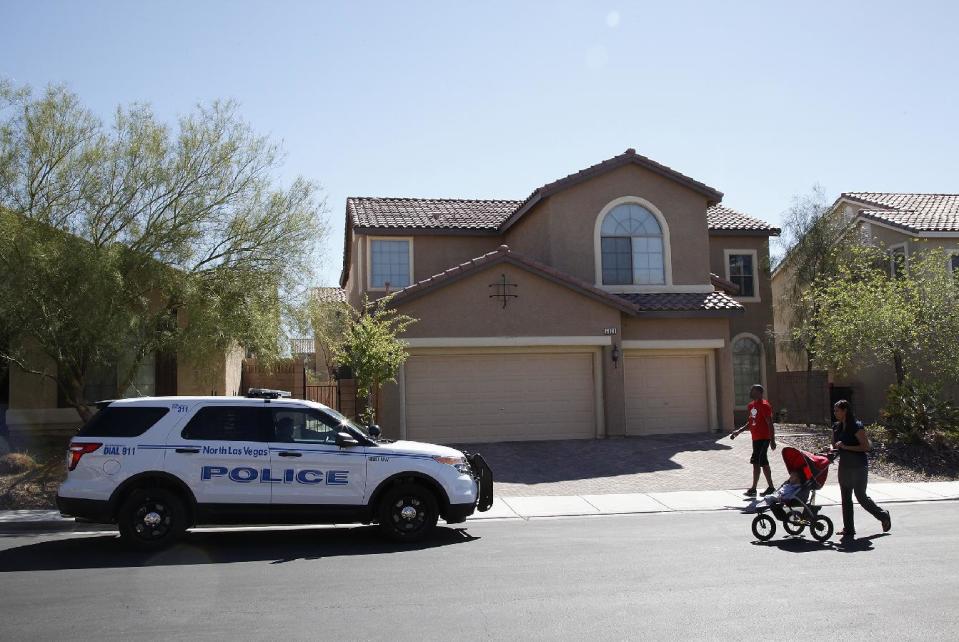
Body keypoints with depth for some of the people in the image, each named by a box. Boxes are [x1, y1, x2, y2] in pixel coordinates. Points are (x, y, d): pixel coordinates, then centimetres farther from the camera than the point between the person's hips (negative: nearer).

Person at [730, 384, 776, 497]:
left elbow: (770, 424, -15)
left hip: (763, 439, -9)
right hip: (756, 438, 9)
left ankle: (753, 489, -3)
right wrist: (738, 431, 11)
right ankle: (770, 487, 18)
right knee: (763, 463, 12)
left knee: (756, 462, -9)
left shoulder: (764, 406, -14)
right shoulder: (751, 406, 13)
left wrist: (772, 440, -17)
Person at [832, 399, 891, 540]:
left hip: (859, 466, -7)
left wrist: (846, 447, -24)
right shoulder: (836, 427, 6)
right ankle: (848, 529, 13)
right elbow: (834, 445, 15)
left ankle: (884, 516, 25)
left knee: (861, 496, 0)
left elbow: (866, 446, -18)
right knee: (845, 498, 7)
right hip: (844, 465, 7)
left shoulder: (856, 426, -16)